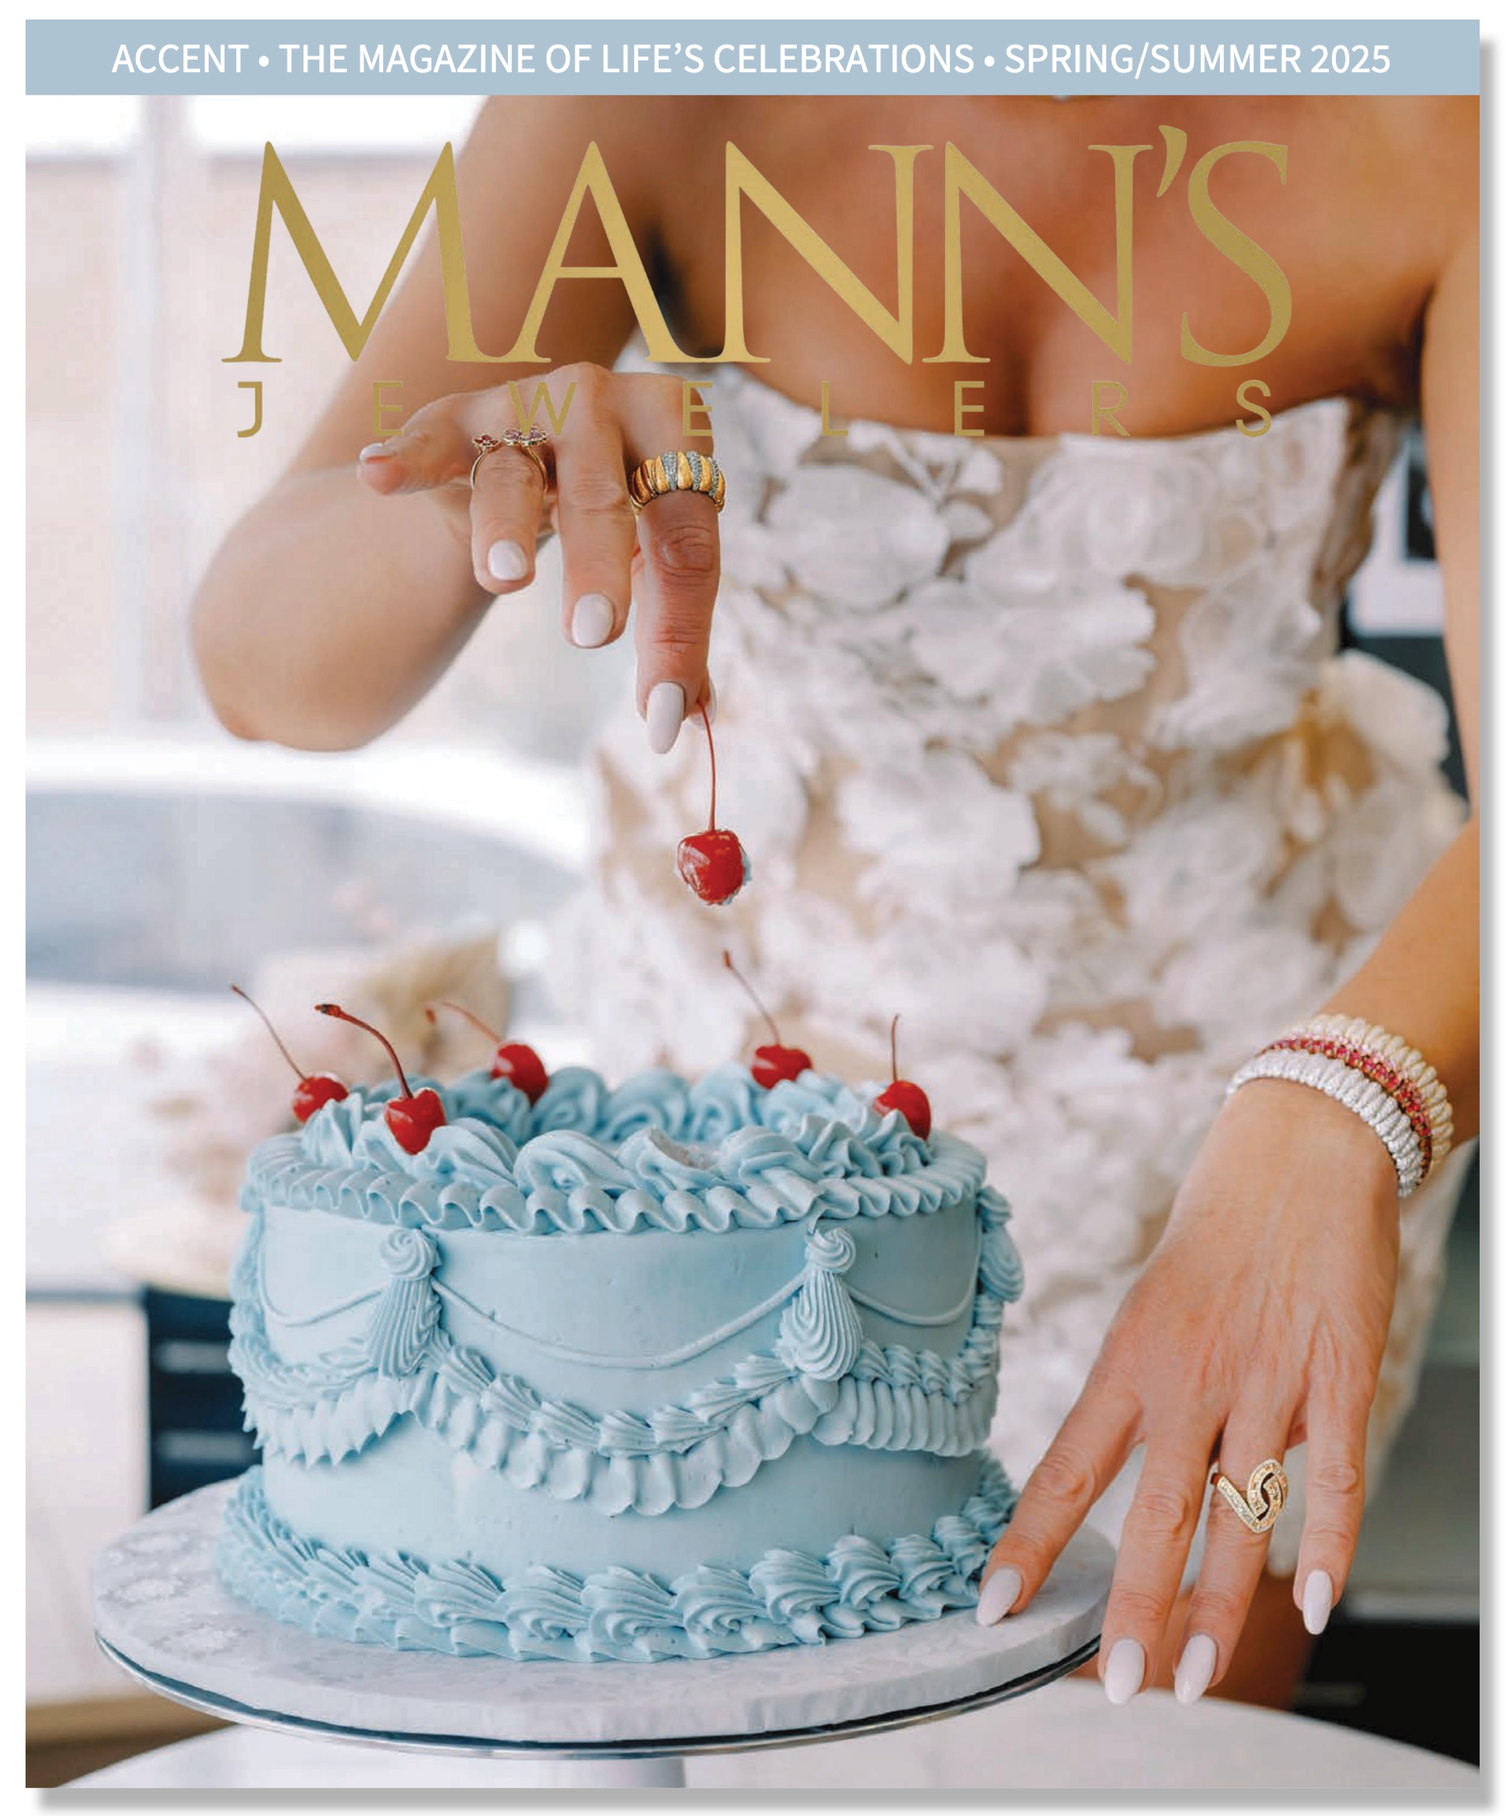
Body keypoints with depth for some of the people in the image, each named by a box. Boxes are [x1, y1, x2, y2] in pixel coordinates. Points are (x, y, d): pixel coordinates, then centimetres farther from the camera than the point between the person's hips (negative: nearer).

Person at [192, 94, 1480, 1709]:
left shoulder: (1425, 125, -25)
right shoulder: (669, 92, -24)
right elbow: (263, 668, -29)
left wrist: (1328, 1124, -55)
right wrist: (499, 492, -51)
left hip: (1237, 1032, 0)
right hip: (754, 989, 1)